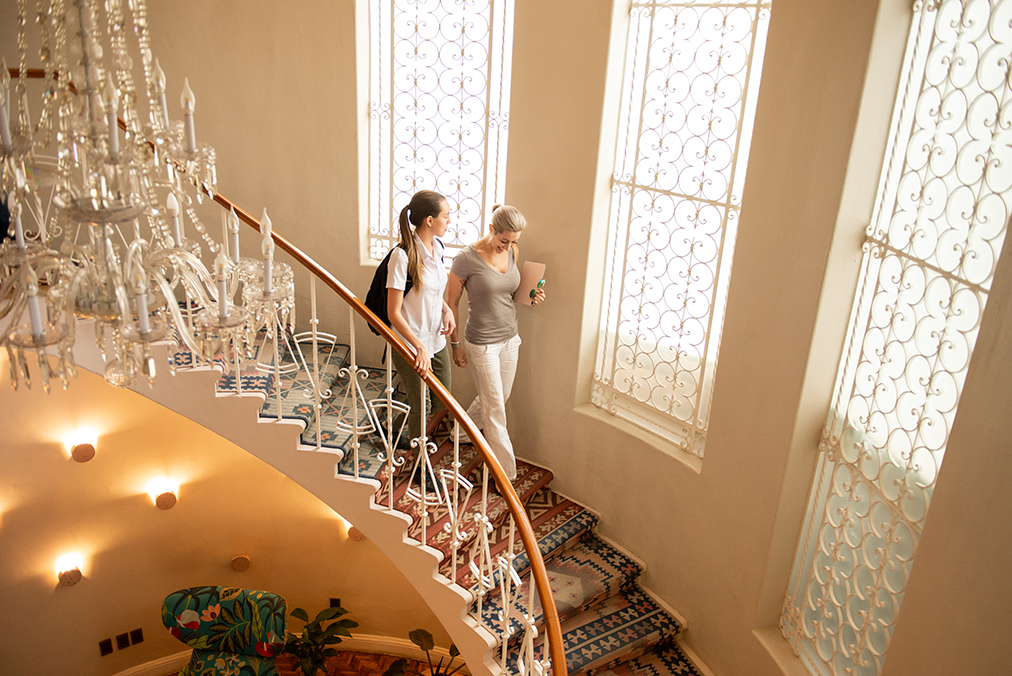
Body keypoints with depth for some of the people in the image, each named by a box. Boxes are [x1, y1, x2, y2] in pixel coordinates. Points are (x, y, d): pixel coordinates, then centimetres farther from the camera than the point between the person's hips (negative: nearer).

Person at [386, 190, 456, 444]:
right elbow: (393, 313, -21)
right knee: (420, 408, 8)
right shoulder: (403, 255, -22)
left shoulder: (436, 247, 1)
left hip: (437, 340, 7)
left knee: (442, 402, 15)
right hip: (411, 345, -7)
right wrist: (420, 347, -27)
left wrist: (447, 310, -2)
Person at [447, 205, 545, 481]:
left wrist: (531, 298, -5)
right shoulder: (467, 258, -19)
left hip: (510, 338, 7)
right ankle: (507, 475, 15)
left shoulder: (512, 252, -1)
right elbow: (452, 303, -9)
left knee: (498, 398, 21)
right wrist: (455, 343, -5)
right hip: (482, 343, -7)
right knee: (495, 410, 2)